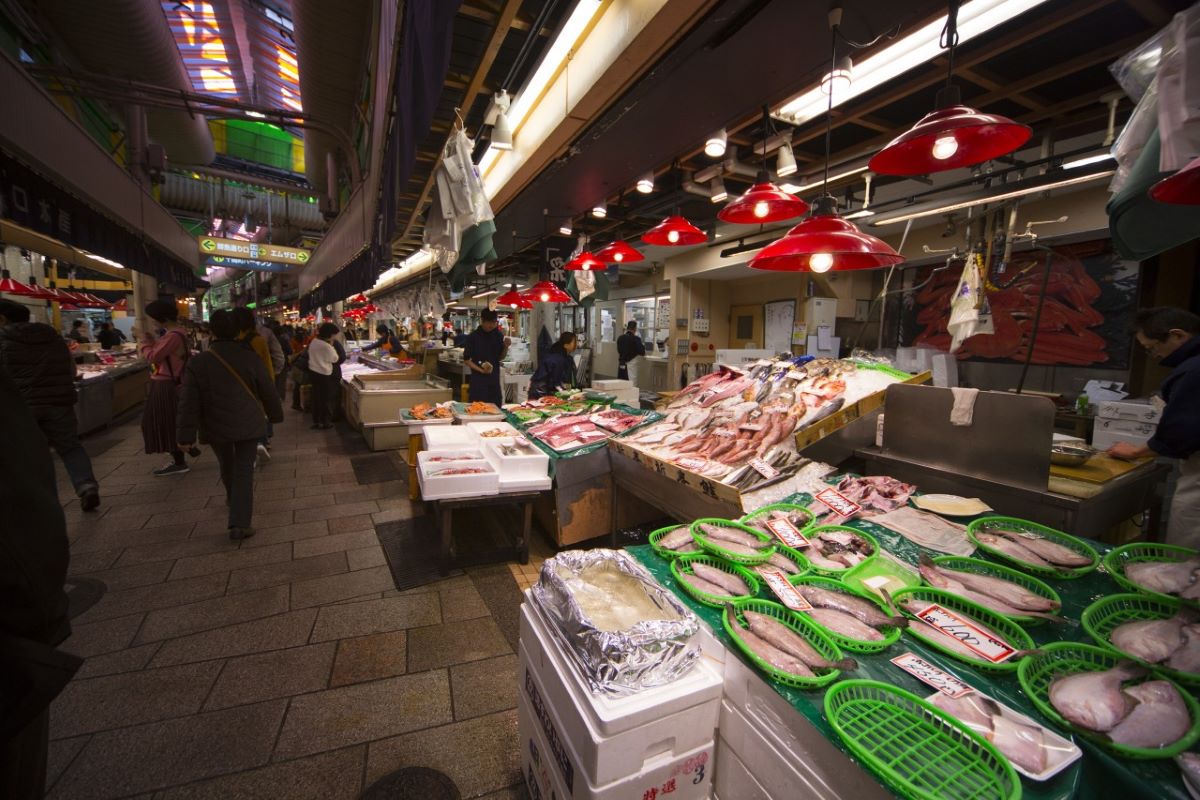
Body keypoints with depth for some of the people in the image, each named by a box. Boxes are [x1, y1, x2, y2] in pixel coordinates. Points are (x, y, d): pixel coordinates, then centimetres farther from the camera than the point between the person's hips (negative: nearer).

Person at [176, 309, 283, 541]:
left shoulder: (197, 363, -9)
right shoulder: (250, 357, -9)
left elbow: (189, 402, -8)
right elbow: (267, 390, -1)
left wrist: (186, 435, -3)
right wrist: (275, 414, 15)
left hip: (216, 427, 1)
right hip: (248, 425, -1)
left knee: (227, 466, 24)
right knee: (244, 471, 1)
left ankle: (232, 498, 50)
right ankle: (239, 524, -5)